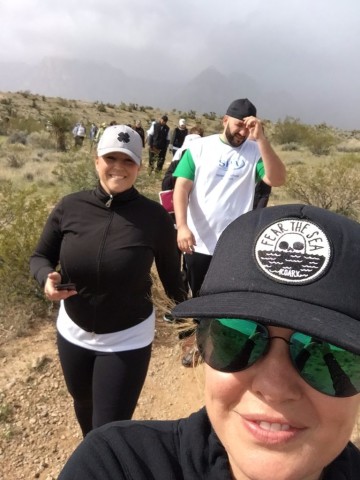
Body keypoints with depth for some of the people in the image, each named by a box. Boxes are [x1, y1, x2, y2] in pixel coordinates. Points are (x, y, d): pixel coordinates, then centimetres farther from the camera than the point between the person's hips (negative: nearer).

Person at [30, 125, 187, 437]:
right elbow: (40, 256, 0)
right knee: (84, 403, 30)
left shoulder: (154, 216, -17)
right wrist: (48, 278, -22)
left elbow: (171, 275, -6)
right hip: (73, 332, 4)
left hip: (128, 340, -3)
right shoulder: (70, 207, -12)